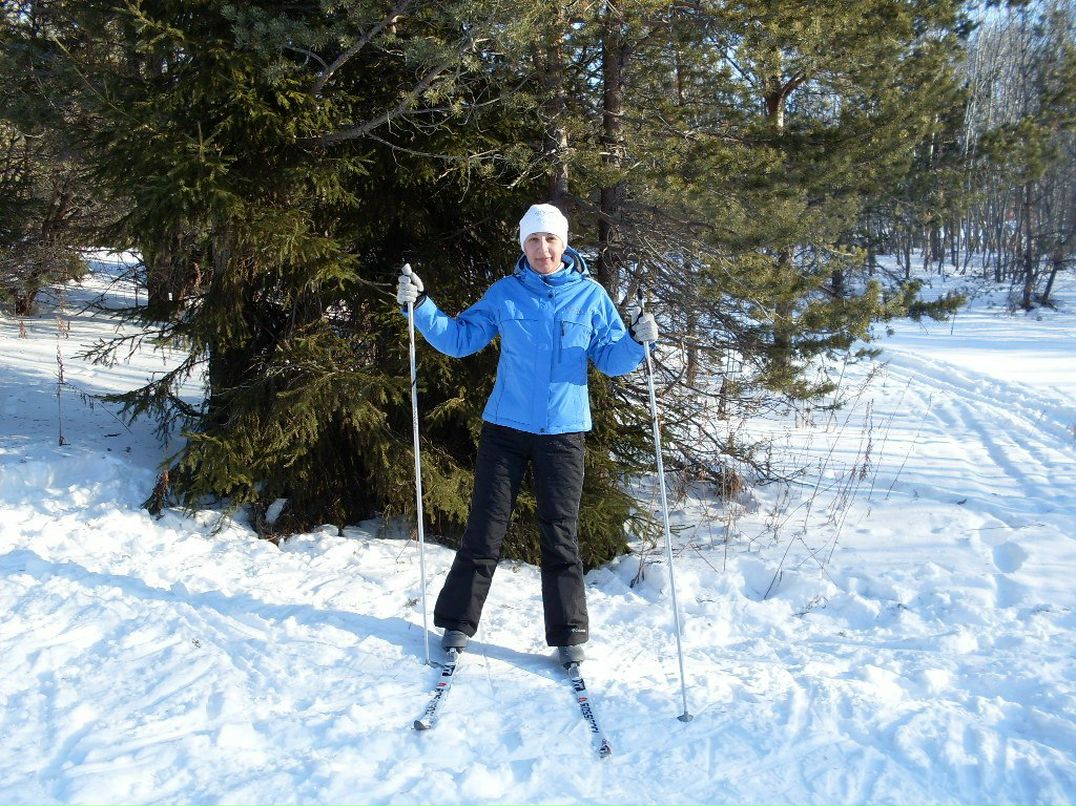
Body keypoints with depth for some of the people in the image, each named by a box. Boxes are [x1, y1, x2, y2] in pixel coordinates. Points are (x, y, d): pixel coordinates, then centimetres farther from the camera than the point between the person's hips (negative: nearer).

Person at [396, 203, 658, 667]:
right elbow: (459, 338, 6)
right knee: (484, 529, 4)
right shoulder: (504, 293, 3)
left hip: (563, 432, 0)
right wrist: (420, 306, -7)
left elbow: (610, 359, 5)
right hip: (505, 427, 0)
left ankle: (568, 634, 16)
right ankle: (457, 624, 17)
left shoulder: (591, 295, 3)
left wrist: (637, 342, -15)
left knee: (560, 536, 5)